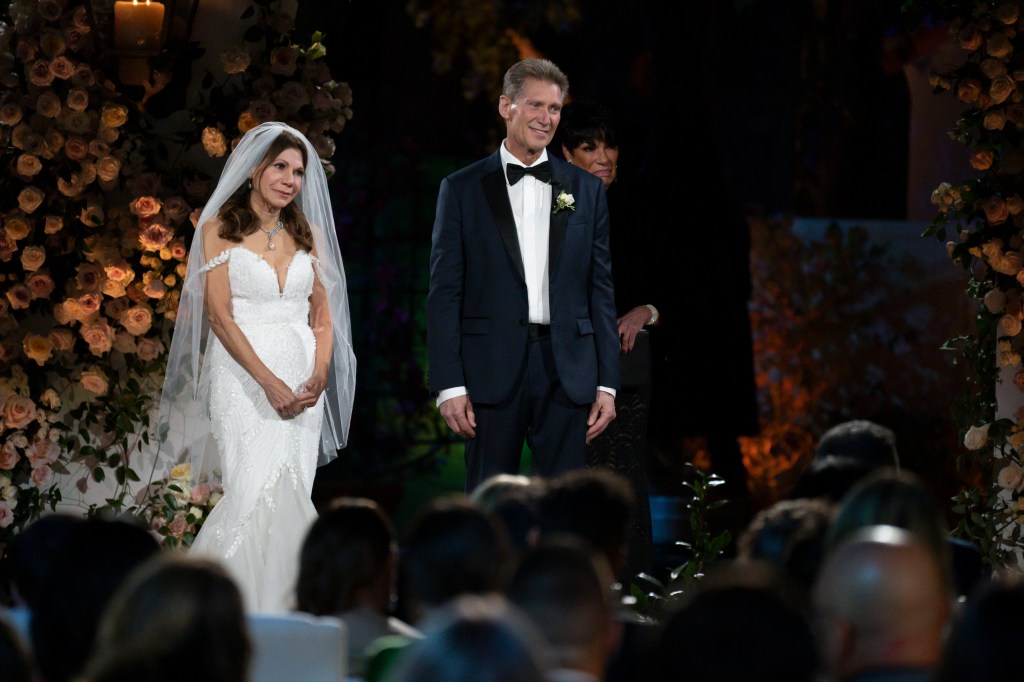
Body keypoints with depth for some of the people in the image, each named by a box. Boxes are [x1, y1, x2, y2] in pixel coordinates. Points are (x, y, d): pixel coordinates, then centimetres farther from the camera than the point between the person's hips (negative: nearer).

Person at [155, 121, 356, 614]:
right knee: (256, 495, -14)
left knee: (290, 497, 1)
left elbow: (323, 313, 13)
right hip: (243, 378, -4)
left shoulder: (309, 233, 13)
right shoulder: (220, 229, 0)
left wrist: (319, 375, -6)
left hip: (303, 383, 4)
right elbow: (219, 314, -7)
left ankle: (282, 615, 7)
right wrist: (269, 382, -16)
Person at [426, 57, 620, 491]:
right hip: (492, 370, -2)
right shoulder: (462, 190, 4)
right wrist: (449, 385, -7)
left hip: (566, 371, 2)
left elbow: (601, 289, 10)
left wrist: (606, 383, 4)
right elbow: (444, 293, 1)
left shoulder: (586, 190, 11)